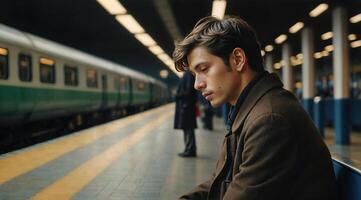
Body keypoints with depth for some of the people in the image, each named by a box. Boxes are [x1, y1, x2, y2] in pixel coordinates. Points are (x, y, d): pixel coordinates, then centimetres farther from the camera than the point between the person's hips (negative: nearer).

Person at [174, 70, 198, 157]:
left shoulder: (189, 74, -13)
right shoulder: (187, 74, 16)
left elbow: (189, 91, -19)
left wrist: (178, 96, -12)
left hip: (186, 105, -10)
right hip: (185, 105, 10)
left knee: (188, 128, -6)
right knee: (187, 128, 12)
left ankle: (190, 150, -2)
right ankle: (190, 150, 17)